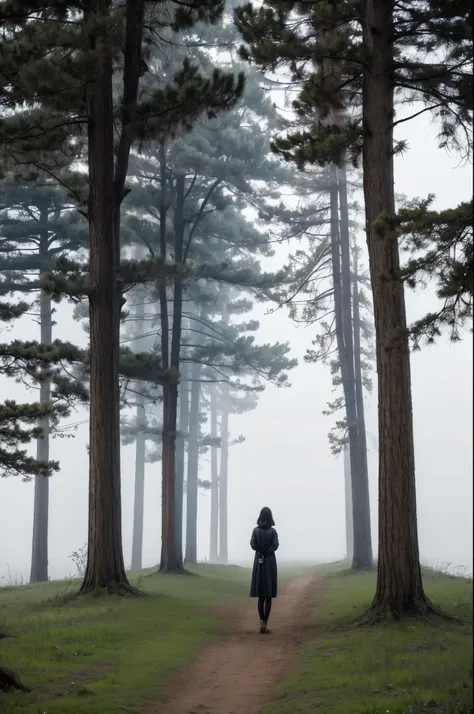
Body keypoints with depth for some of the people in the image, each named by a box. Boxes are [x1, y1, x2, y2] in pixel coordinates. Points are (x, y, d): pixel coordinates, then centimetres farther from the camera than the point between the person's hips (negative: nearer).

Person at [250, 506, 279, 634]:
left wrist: (261, 552, 3)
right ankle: (265, 624, -6)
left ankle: (262, 622, 4)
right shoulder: (273, 531, -5)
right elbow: (275, 545, -15)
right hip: (270, 563, -2)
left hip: (258, 563, 2)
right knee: (268, 596, 0)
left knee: (261, 596, 9)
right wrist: (267, 552, -1)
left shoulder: (256, 530, 0)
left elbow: (252, 544, -10)